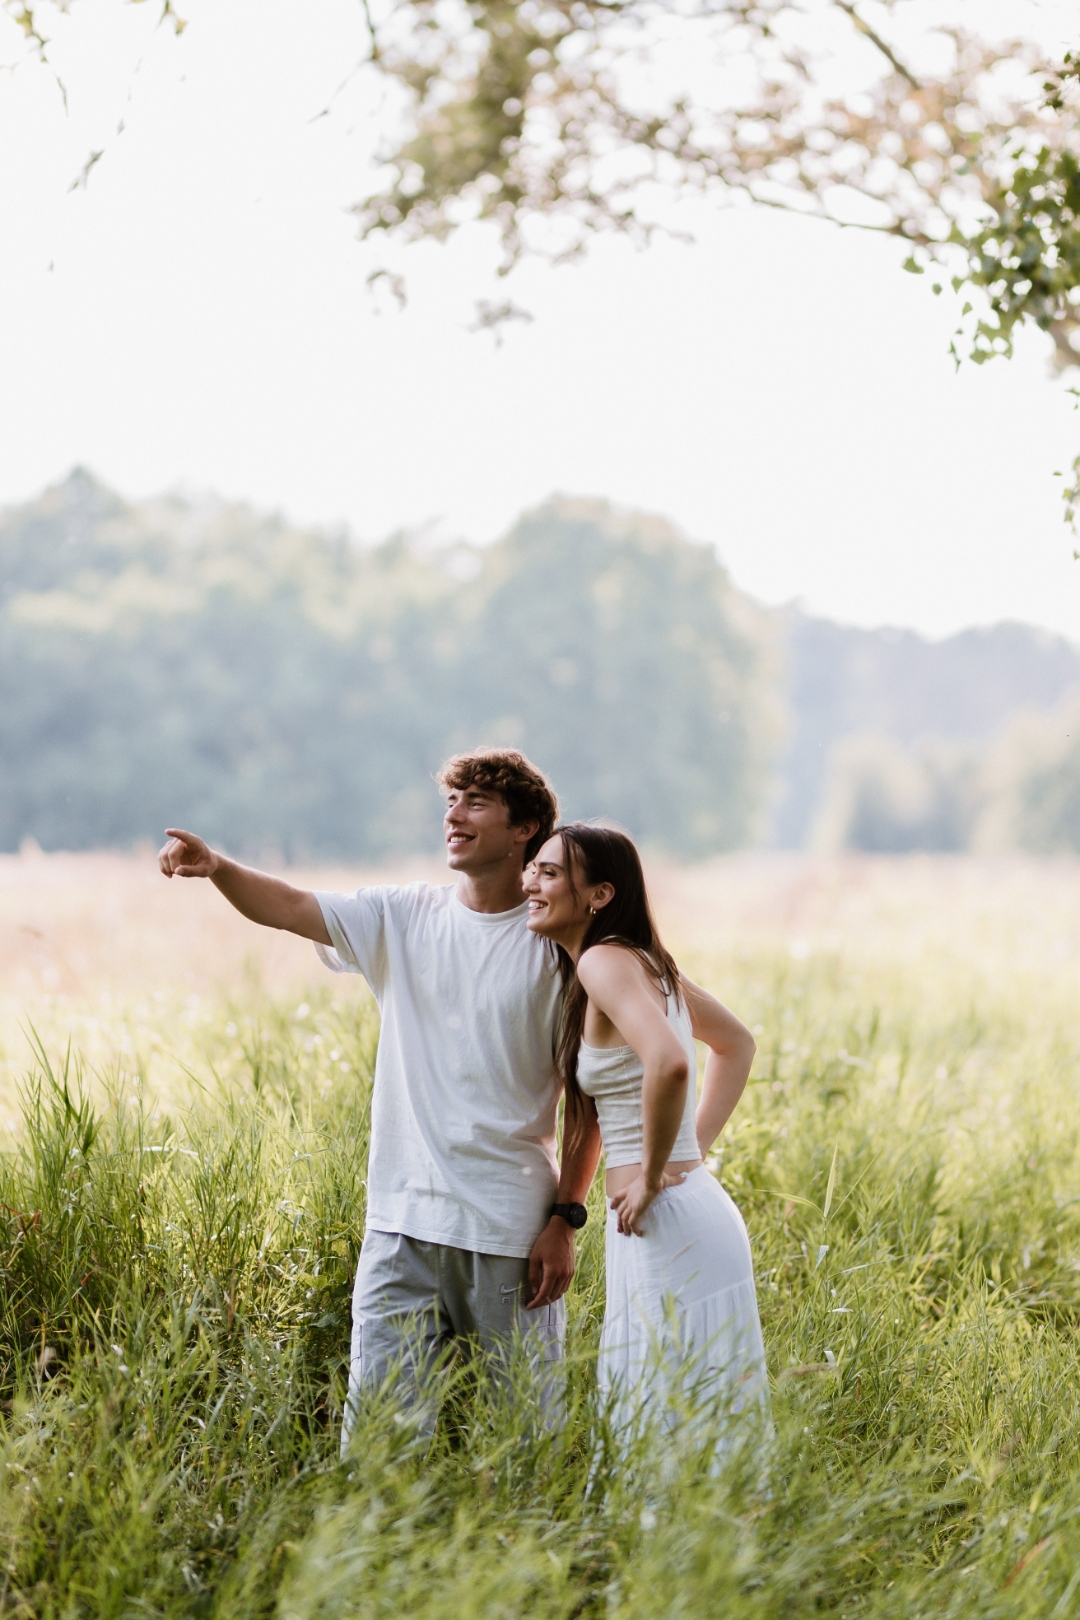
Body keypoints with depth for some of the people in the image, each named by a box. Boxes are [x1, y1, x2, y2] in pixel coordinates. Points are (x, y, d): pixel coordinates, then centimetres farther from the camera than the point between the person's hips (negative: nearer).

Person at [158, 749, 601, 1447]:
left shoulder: (557, 945, -4)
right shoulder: (402, 917, 6)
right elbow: (290, 907, -6)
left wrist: (566, 1220, -7)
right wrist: (215, 866, -26)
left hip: (512, 1231, -3)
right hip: (404, 1227, 3)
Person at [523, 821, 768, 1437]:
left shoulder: (604, 961, -14)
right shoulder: (646, 960, 13)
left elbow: (669, 1063, -32)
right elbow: (737, 1043, 27)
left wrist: (653, 1175, -19)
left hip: (666, 1223, -10)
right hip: (695, 1215, 10)